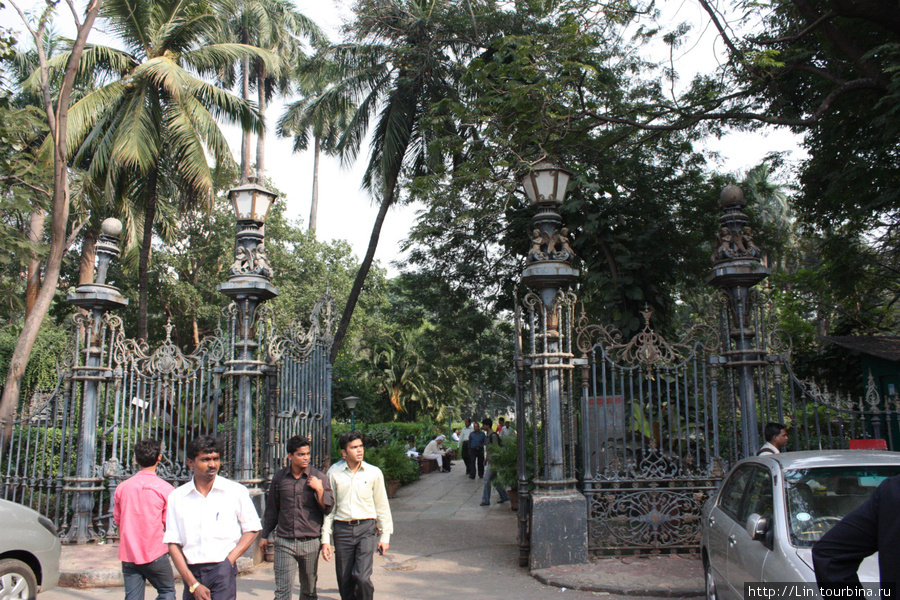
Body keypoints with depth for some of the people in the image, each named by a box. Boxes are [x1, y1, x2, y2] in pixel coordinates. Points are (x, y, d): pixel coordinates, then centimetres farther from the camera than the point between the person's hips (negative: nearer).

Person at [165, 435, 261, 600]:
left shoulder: (236, 492, 2)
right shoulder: (177, 497, 4)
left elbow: (252, 528, 9)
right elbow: (173, 544, 2)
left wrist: (230, 559, -5)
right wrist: (193, 584, -5)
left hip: (223, 571, -2)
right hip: (191, 573, 2)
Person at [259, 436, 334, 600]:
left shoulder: (319, 477, -1)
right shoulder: (279, 478, 4)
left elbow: (328, 509, -2)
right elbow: (271, 509, 15)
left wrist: (319, 489, -16)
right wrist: (264, 535, 19)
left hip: (310, 543, 0)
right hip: (284, 543, 0)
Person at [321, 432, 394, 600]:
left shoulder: (374, 473, 1)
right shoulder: (334, 473, 0)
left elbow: (382, 506, 8)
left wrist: (385, 536, 7)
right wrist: (325, 539, 4)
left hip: (366, 529, -1)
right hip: (342, 529, 1)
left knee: (362, 577, -13)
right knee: (344, 581, 7)